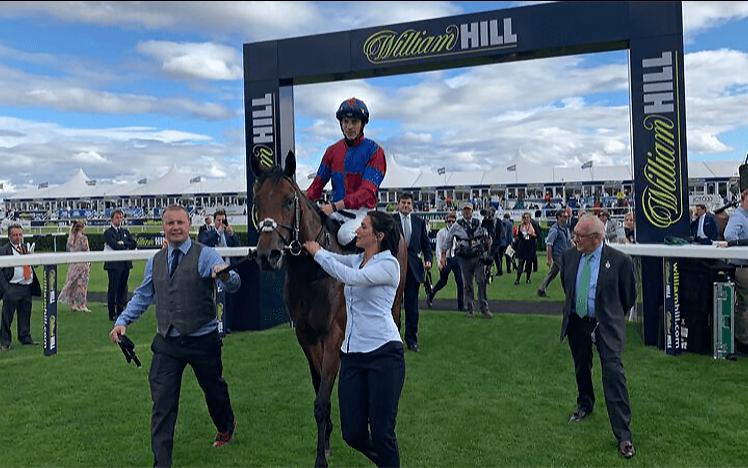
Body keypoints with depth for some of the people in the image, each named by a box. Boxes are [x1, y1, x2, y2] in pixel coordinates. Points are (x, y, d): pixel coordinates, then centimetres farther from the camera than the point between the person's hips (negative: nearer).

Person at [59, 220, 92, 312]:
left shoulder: (70, 237, 5)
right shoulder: (83, 237, -12)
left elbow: (68, 249, 10)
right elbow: (85, 250, -11)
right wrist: (88, 263, 0)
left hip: (72, 263, 6)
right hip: (82, 262, -6)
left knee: (72, 283, 11)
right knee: (82, 284, -2)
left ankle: (73, 304, 15)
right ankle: (82, 305, -1)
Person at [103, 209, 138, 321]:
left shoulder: (125, 232, 17)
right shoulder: (108, 232, -2)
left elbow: (134, 244, 5)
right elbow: (114, 245, -16)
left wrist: (123, 243, -8)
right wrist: (127, 246, -4)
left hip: (125, 264, 5)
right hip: (114, 264, -5)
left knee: (123, 288, 9)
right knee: (113, 289, -1)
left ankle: (120, 312, 17)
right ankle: (112, 314, 6)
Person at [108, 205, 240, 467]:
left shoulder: (206, 255, -10)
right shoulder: (155, 261, 7)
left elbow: (233, 285, -23)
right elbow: (143, 296, 15)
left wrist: (226, 276, -46)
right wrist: (122, 321, 2)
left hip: (203, 340, -3)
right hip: (167, 342, 3)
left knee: (214, 388, 18)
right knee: (162, 402, 0)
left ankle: (226, 427, 48)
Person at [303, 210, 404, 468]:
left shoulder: (389, 264, -9)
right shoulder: (356, 260, 14)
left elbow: (349, 277, -22)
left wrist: (317, 252, -13)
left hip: (383, 352, -7)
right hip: (352, 353, 7)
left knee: (381, 433, -4)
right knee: (353, 434, 7)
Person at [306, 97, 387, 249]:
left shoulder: (374, 151, -5)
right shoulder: (332, 150, 12)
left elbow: (367, 191, -17)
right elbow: (318, 184, 11)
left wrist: (334, 206, -28)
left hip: (362, 210, -5)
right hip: (337, 210, 5)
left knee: (345, 233, -32)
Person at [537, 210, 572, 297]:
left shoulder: (566, 228, 11)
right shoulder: (554, 229, -16)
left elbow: (569, 241, 22)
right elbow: (548, 245, -19)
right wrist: (549, 259, -21)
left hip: (565, 255, 8)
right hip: (558, 255, -8)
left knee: (552, 273, 13)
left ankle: (541, 290, 21)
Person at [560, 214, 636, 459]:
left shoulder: (619, 261, -16)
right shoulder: (569, 256, -4)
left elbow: (629, 294, 1)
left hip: (606, 324, -4)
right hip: (576, 322, 4)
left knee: (613, 373, -10)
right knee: (581, 368, 19)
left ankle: (623, 435, -4)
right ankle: (585, 405, 46)